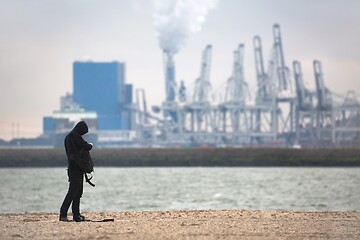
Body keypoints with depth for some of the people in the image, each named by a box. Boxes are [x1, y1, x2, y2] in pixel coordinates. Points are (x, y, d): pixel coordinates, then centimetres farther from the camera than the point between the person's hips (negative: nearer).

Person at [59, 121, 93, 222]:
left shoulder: (68, 137, 18)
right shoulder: (74, 135, -12)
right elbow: (86, 147, -15)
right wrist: (90, 145, 6)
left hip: (73, 167, 10)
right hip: (75, 167, -10)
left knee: (78, 192, 13)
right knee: (73, 191, -12)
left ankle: (76, 214, 16)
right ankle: (63, 214, -16)